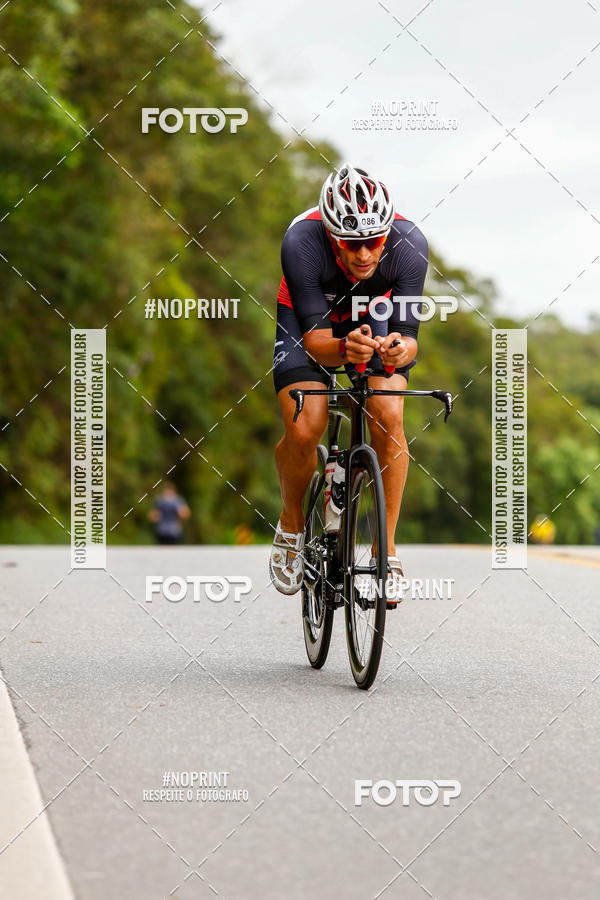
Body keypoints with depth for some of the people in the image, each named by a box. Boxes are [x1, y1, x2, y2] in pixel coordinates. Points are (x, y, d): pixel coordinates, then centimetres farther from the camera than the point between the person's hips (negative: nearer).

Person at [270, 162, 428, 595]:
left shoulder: (409, 243, -33)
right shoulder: (302, 242, -37)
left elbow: (407, 333, -31)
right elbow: (314, 339, -36)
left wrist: (399, 349, -54)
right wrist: (345, 348, -58)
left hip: (374, 317, 1)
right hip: (306, 317, -1)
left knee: (389, 419, -21)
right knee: (304, 432, -20)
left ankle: (387, 549, -7)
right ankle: (292, 525, 10)